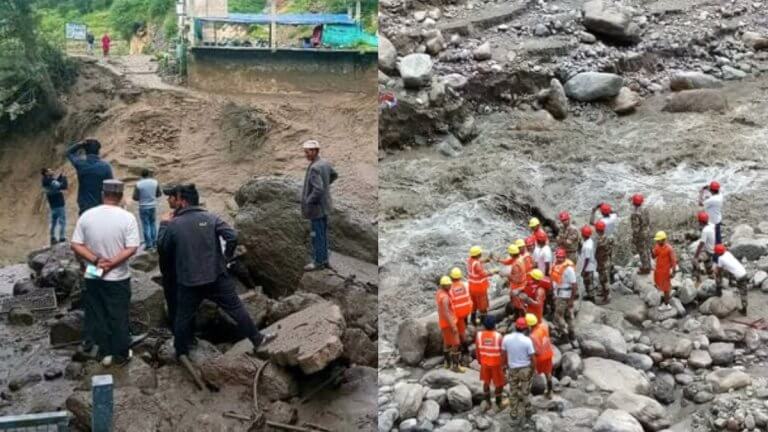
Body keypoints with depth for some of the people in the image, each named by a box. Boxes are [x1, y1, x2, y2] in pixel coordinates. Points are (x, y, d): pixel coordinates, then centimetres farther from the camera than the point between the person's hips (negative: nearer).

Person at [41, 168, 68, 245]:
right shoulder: (52, 182, -21)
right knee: (62, 222, -7)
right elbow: (64, 186, -24)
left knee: (54, 222, 17)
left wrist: (60, 177, 5)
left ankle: (53, 238, 22)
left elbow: (57, 184, 17)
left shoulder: (46, 182, 7)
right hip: (59, 205, -9)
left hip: (53, 205, 9)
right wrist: (64, 178, -11)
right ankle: (62, 238, -11)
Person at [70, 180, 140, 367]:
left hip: (92, 277, 2)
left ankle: (105, 353, 25)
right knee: (119, 317, 10)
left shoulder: (86, 216, -6)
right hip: (118, 278, -2)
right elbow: (131, 249, -18)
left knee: (97, 316, 15)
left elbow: (76, 245, -7)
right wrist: (111, 264, -16)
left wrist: (96, 260, -13)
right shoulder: (127, 218, -14)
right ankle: (121, 355, 21)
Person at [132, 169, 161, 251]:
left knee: (146, 225, 3)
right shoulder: (155, 182, -4)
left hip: (143, 207, -3)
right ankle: (154, 242, 20)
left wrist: (141, 197, 10)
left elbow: (135, 197, -10)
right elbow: (158, 194, 6)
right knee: (153, 223, 18)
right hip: (153, 206, 3)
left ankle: (148, 244, 4)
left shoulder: (139, 184, -14)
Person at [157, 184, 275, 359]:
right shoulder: (211, 218, -4)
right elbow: (232, 236, -13)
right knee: (235, 307, 10)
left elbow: (162, 246, 9)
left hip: (188, 281, 0)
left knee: (184, 316, 15)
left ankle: (181, 352, 25)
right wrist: (227, 255, 4)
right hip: (216, 277, 1)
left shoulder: (174, 224, -6)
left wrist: (164, 224, 20)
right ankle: (257, 338, 16)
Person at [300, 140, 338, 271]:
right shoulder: (324, 163, 4)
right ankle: (324, 259, 26)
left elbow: (318, 189, -31)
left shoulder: (314, 168, -25)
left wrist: (307, 202, -19)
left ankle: (318, 262, 10)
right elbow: (334, 175, 23)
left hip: (316, 207, -9)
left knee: (317, 235, 1)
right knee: (322, 234, 17)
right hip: (324, 206, 9)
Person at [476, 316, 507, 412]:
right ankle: (499, 403, 28)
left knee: (486, 381, 22)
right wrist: (504, 363, 0)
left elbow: (477, 349, -1)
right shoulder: (498, 336, -21)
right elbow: (502, 351, -13)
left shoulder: (479, 335, -11)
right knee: (499, 383, 14)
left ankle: (486, 401, 20)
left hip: (484, 362, 3)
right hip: (496, 363, -3)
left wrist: (479, 360, 15)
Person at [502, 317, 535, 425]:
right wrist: (532, 369, 3)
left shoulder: (506, 338, -14)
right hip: (525, 368, -2)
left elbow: (503, 354, -2)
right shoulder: (527, 340, -22)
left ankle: (513, 413, 32)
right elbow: (532, 357, -14)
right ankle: (521, 415, 26)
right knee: (524, 393, 17)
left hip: (512, 369, 2)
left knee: (513, 392, 20)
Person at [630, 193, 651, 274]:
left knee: (642, 251, 9)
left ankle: (645, 269, 23)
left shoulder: (635, 214, -32)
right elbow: (648, 221, 5)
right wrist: (648, 231, 21)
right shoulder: (644, 209, -7)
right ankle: (647, 266, 38)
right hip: (647, 232, 8)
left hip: (640, 235, -8)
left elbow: (636, 228, -28)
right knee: (646, 249, 23)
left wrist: (634, 239, -17)